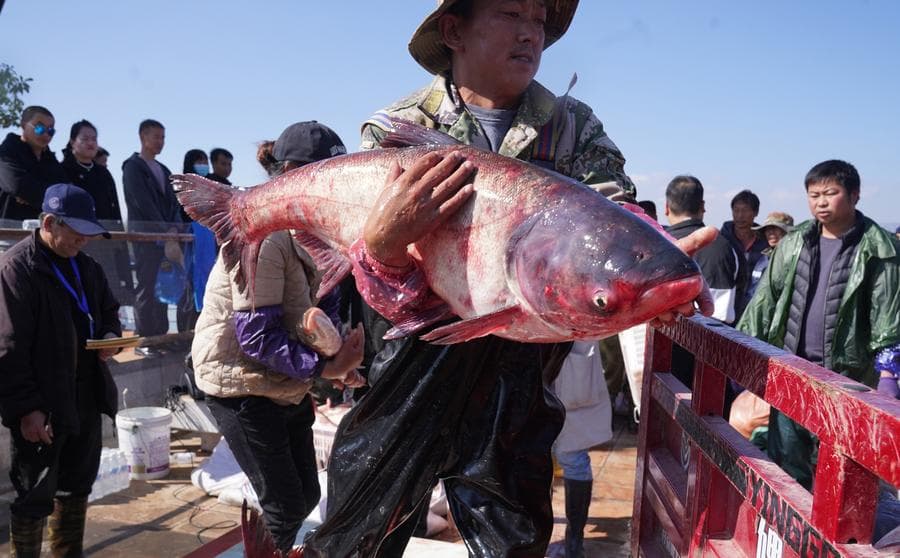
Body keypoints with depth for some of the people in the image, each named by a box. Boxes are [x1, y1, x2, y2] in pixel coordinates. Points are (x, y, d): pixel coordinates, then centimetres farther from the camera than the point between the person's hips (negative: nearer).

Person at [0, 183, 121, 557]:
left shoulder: (85, 265, 11)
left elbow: (108, 309, 24)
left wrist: (110, 335, 1)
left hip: (86, 398, 8)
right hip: (41, 406, -7)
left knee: (77, 487, 19)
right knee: (35, 497, 3)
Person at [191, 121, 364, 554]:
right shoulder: (263, 234, -23)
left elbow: (323, 299, 8)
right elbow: (256, 335, -26)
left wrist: (336, 357, -8)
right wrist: (323, 366, -27)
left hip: (285, 385, 9)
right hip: (240, 384, -8)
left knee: (305, 496, 16)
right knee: (284, 507, 1)